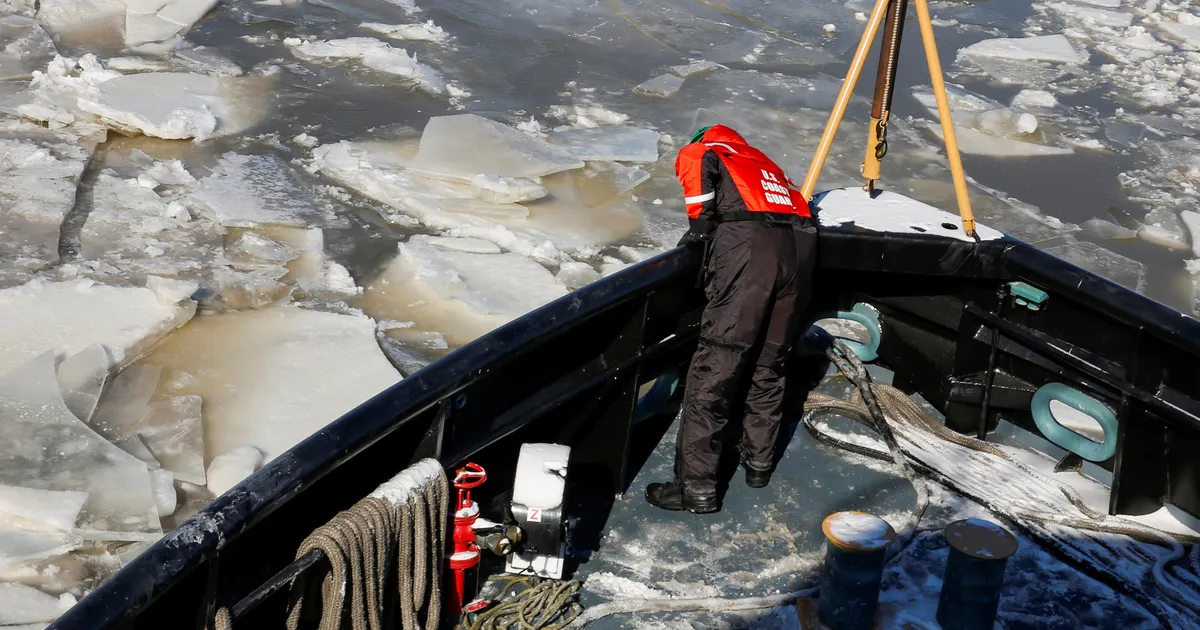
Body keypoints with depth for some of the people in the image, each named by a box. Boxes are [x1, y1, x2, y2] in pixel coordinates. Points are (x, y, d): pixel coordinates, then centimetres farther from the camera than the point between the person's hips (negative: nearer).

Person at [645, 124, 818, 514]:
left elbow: (697, 178, 0)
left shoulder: (700, 153, 22)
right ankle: (759, 464, 30)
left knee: (715, 369, -5)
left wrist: (700, 228, 11)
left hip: (749, 248, -6)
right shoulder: (764, 163, 40)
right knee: (769, 365, 20)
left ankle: (696, 488, -4)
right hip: (799, 246, 6)